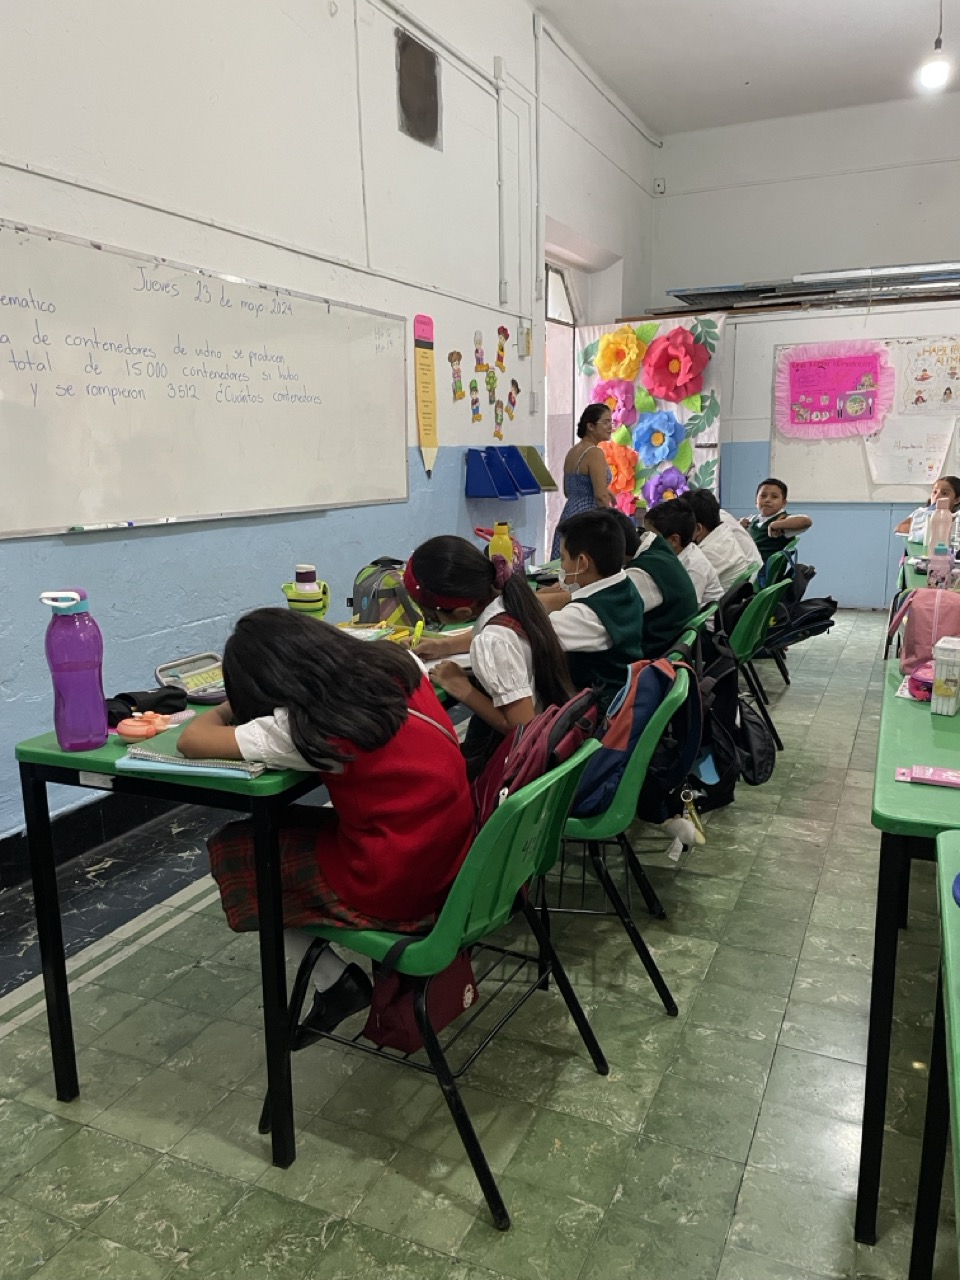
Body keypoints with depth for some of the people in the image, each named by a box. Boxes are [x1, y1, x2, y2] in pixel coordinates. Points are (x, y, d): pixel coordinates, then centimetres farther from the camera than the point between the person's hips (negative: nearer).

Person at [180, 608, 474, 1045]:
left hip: (396, 889, -7)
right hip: (456, 859, 7)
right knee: (290, 823, 25)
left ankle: (337, 985, 17)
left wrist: (228, 706, 10)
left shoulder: (304, 727, -20)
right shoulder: (397, 661, -2)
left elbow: (191, 741, -12)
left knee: (232, 849, 12)